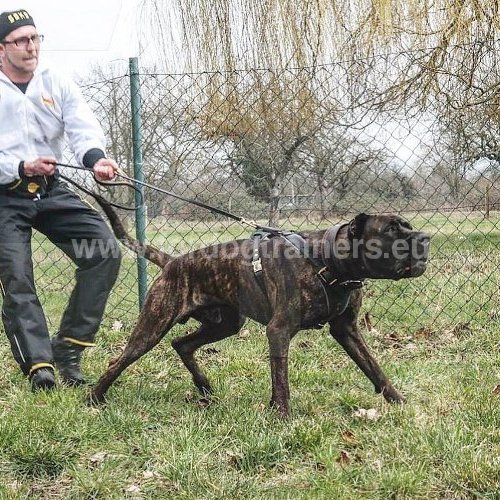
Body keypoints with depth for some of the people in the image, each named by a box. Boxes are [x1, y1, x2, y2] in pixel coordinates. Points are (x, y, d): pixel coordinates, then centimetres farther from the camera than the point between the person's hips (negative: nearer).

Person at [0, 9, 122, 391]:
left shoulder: (58, 85, 6)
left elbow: (83, 128, -11)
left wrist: (95, 158, -32)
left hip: (51, 190, 3)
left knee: (105, 250, -11)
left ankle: (68, 348, -3)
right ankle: (39, 366, -5)